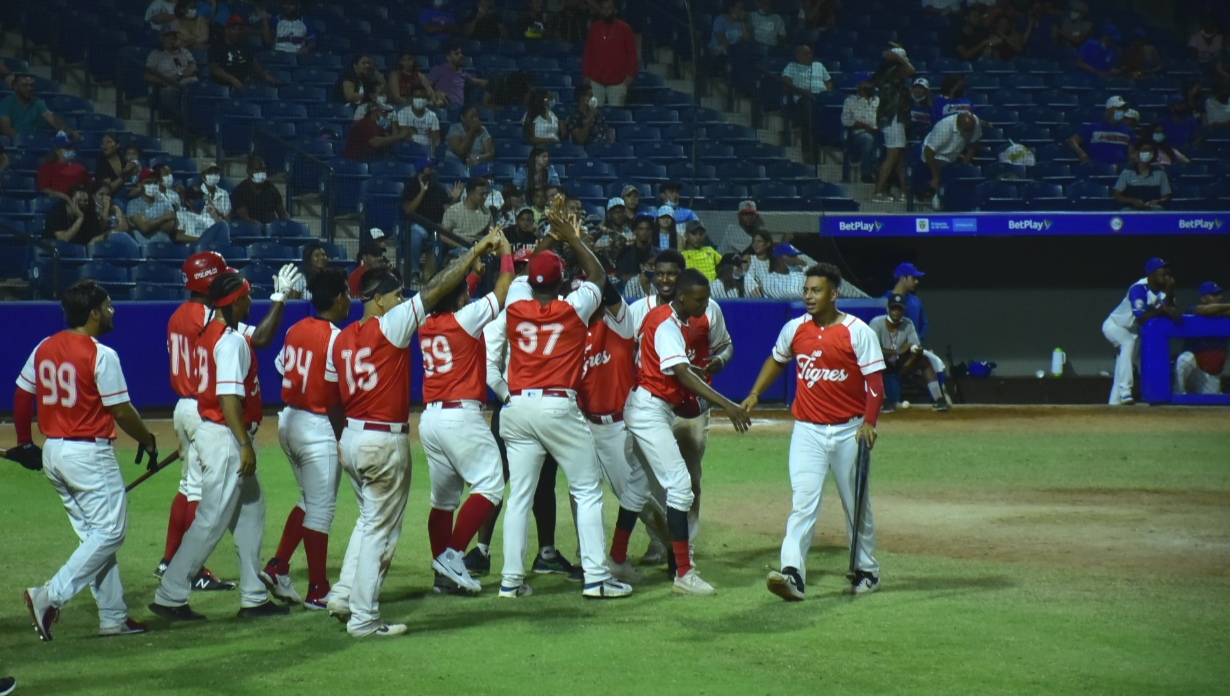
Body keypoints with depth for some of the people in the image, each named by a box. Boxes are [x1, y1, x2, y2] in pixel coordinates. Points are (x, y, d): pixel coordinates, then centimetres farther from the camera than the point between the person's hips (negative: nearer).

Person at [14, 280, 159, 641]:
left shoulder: (43, 349, 6)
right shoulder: (100, 354, -15)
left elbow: (21, 396, 12)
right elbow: (121, 411, -13)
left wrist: (25, 444, 23)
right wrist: (147, 440, 3)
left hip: (52, 452, 8)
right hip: (90, 454, -8)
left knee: (96, 535, 14)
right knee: (110, 532, -1)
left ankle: (113, 618, 15)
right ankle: (51, 596, -12)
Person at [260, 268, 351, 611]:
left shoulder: (294, 331, 5)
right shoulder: (336, 338, -16)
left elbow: (282, 374, 6)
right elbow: (335, 399, -15)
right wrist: (342, 441, -6)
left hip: (288, 421, 8)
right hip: (318, 429, -8)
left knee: (310, 500, 22)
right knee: (321, 508, 2)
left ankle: (278, 567, 14)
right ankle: (318, 591, 7)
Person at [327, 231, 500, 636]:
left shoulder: (342, 339, 7)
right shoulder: (390, 324, -13)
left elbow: (335, 394, 10)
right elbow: (437, 289, -15)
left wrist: (342, 440, 18)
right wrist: (478, 250, -12)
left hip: (352, 438, 7)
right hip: (385, 441, -7)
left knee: (370, 518, 24)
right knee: (381, 527, 1)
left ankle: (344, 595, 19)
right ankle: (363, 618, 5)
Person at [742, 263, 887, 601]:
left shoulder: (857, 332, -9)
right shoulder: (794, 329, 2)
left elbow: (875, 381, -11)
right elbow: (777, 360, 21)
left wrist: (869, 423, -21)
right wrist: (755, 393, 9)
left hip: (848, 430, -2)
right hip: (807, 430, 2)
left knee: (857, 504, 11)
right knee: (804, 502, -12)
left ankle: (866, 572, 25)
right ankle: (792, 574, -22)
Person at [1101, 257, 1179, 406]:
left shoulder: (1163, 289, -10)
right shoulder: (1139, 289, -32)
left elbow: (1169, 312, -20)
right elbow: (1141, 318, -42)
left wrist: (1169, 292, -30)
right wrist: (1162, 310, -46)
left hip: (1132, 330, 9)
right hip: (1114, 325, -9)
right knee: (1128, 343, -33)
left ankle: (1115, 400, 27)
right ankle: (1125, 392, -39)